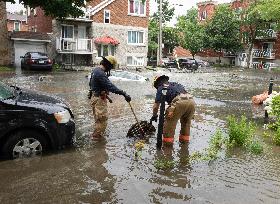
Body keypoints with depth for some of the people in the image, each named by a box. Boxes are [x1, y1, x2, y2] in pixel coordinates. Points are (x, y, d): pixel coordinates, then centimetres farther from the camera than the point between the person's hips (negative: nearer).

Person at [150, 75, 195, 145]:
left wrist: (154, 116, 34)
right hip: (191, 101, 6)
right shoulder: (176, 84, 35)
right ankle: (185, 139, 37)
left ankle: (168, 140, 19)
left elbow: (156, 106, 17)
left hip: (179, 102, -6)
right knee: (186, 121, 26)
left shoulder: (161, 88, 19)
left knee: (170, 121, 13)